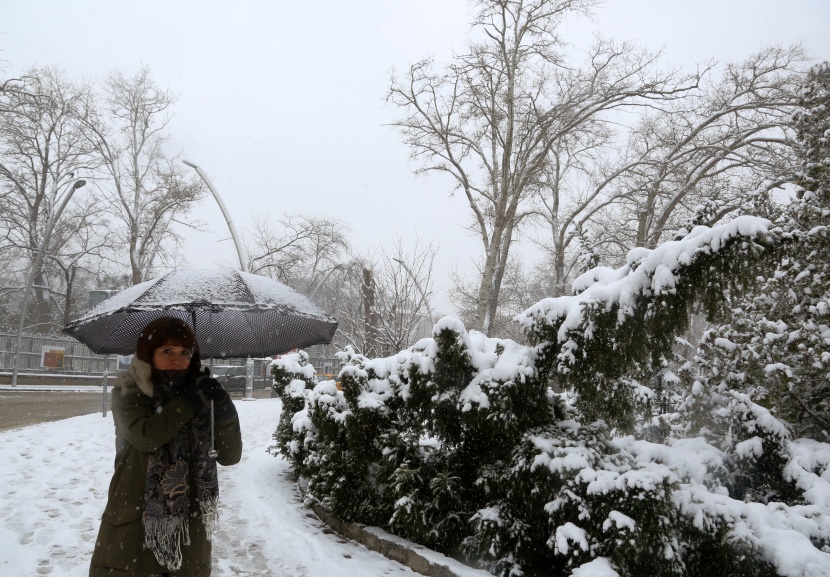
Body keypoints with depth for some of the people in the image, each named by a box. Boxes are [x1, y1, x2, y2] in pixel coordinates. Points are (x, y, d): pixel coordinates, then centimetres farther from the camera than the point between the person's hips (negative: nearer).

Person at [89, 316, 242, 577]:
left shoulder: (199, 394, 3)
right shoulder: (128, 392, -2)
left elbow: (230, 456, -3)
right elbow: (145, 435, -22)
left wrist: (224, 408, -16)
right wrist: (188, 402, -15)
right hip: (133, 526, -2)